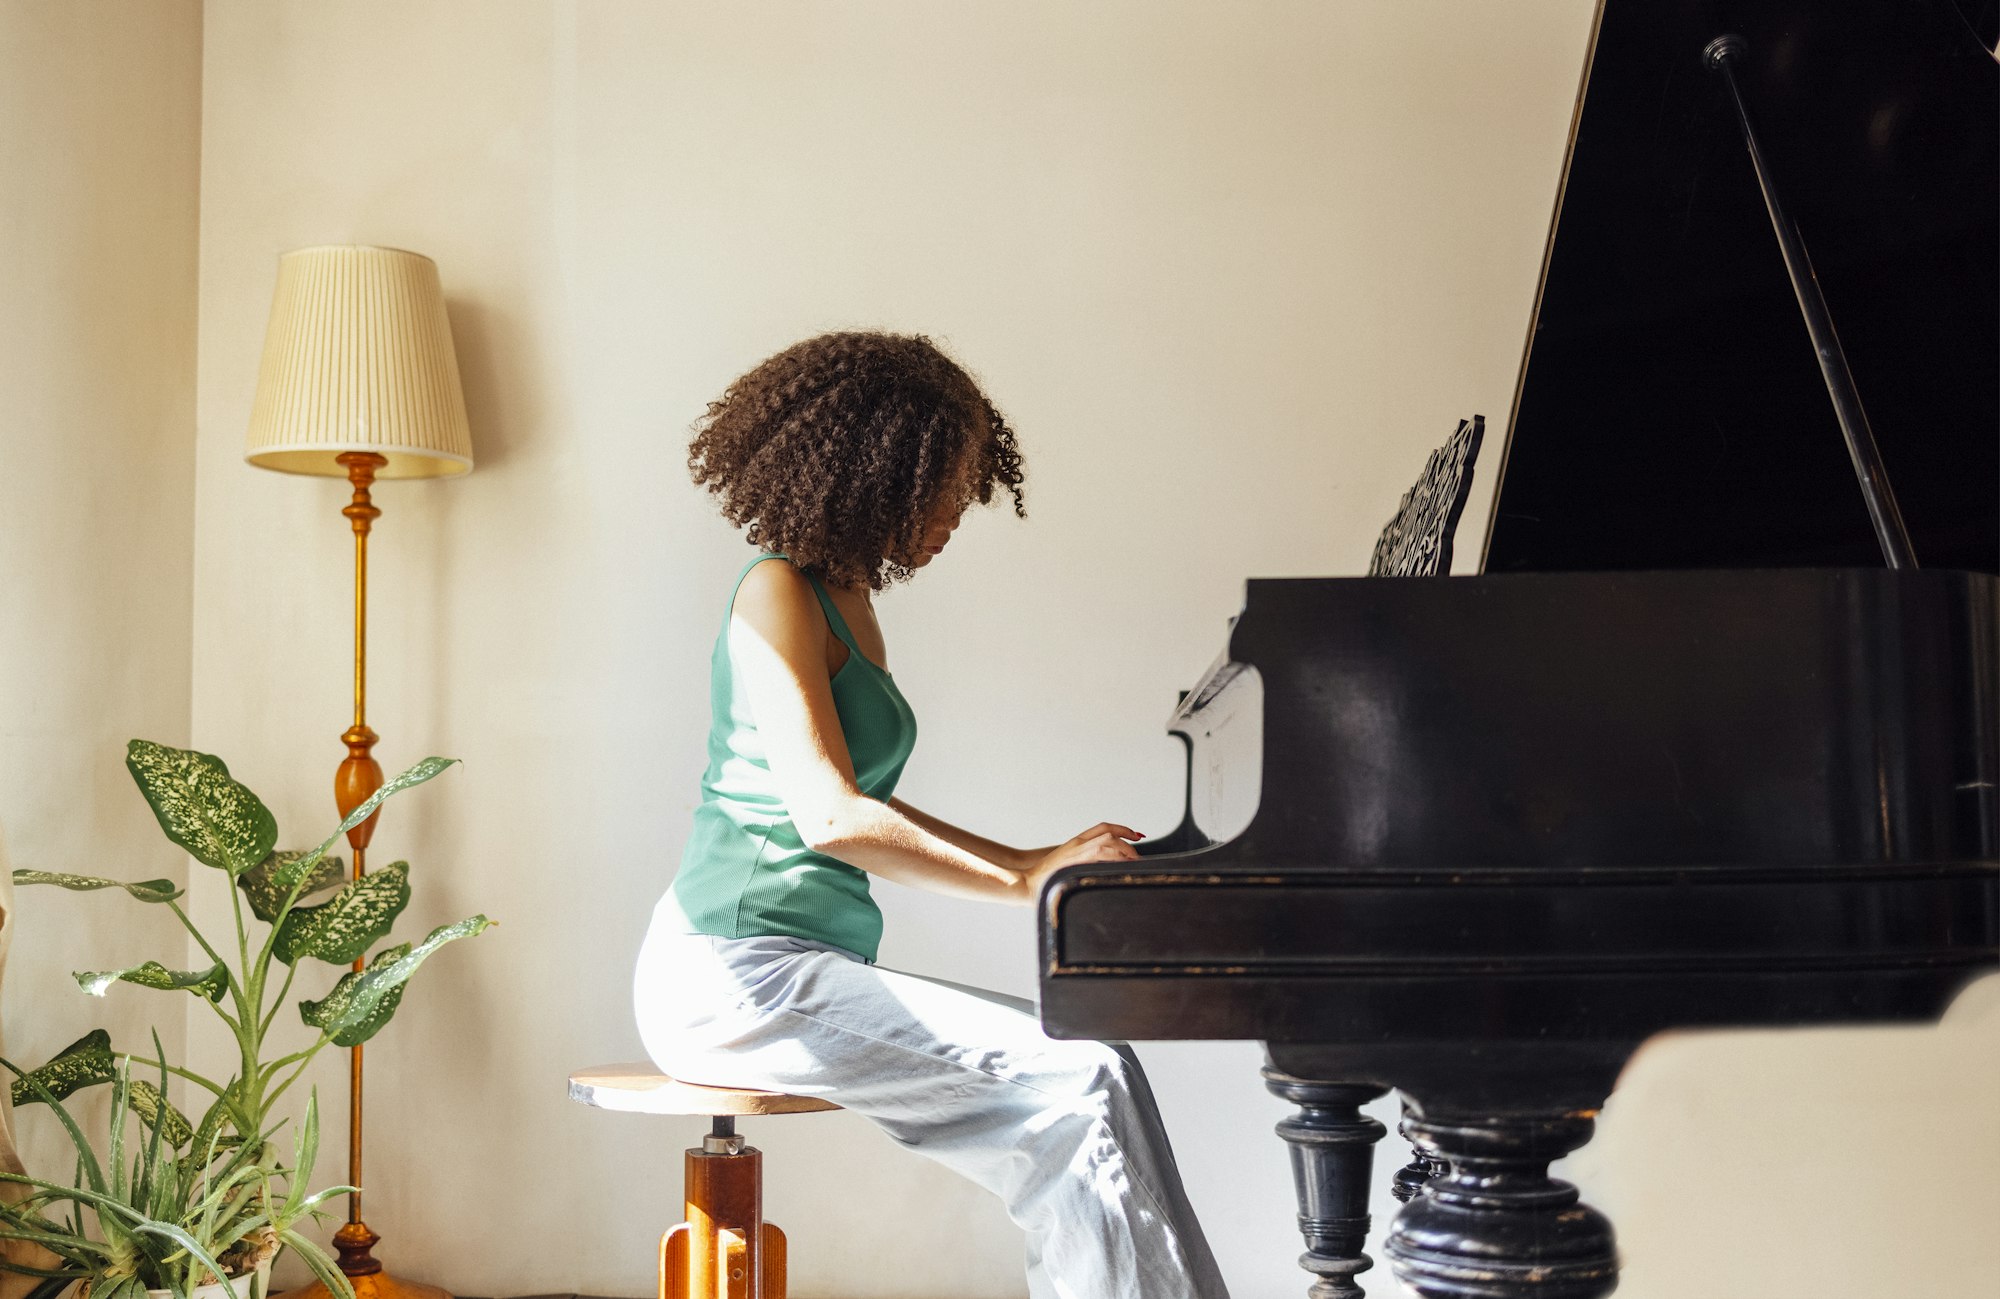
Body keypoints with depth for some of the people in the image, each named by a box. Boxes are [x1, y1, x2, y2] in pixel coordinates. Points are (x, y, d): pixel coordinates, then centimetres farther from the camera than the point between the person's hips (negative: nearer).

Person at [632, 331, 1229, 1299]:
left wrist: (1028, 859, 13)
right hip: (736, 973, -9)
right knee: (1088, 1079, -20)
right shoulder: (778, 593, -10)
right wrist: (1026, 881, -17)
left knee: (1089, 1068, -7)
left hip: (806, 964, 9)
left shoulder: (847, 602, 18)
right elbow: (828, 817, -21)